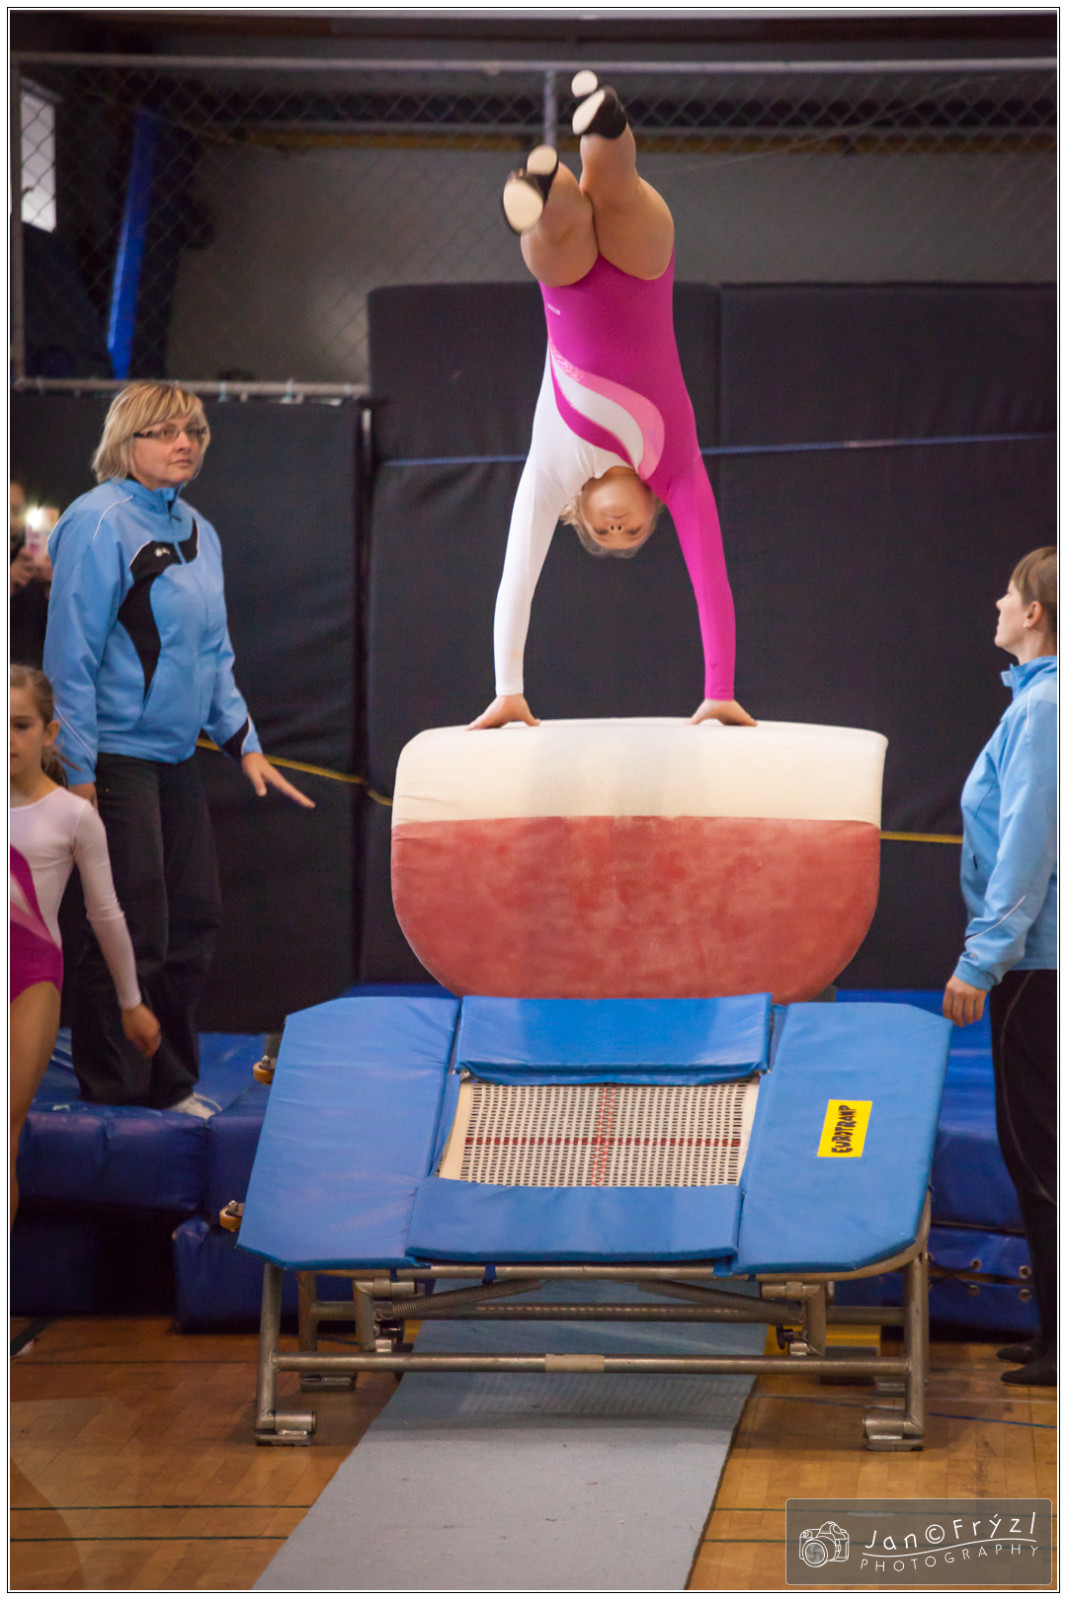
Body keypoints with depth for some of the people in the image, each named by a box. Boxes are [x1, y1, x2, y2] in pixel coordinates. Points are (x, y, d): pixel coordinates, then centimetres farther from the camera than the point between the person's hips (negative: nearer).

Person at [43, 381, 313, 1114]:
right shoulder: (98, 521, -12)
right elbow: (72, 654, -15)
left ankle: (171, 1086, 25)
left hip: (177, 760, 8)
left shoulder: (199, 533, 12)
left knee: (194, 924, 12)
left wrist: (245, 745, 13)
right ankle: (114, 1101, 7)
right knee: (134, 938, -5)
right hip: (117, 756, -8)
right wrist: (78, 771, -17)